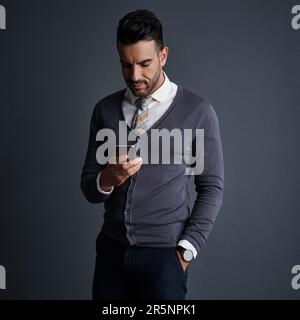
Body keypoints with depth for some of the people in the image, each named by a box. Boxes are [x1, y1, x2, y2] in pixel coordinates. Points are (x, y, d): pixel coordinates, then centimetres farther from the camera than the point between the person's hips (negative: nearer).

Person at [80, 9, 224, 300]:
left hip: (164, 254, -3)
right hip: (111, 251, 3)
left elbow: (211, 188, -1)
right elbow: (88, 188, 6)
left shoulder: (197, 112, -5)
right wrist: (107, 179, -16)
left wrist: (186, 251, -8)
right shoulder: (105, 110, 4)